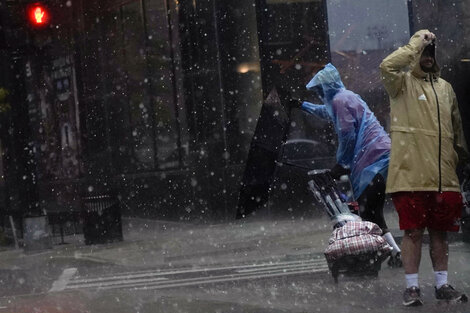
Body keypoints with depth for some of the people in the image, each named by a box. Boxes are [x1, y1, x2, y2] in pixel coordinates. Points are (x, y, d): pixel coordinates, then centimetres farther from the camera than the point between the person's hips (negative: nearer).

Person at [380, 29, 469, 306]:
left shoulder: (446, 88, 18)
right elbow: (387, 66, -22)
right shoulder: (403, 83, 1)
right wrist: (417, 44, -14)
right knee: (413, 231, -3)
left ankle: (443, 284, 19)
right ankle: (412, 287, 4)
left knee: (440, 231, 10)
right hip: (411, 175, -5)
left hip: (444, 176, 5)